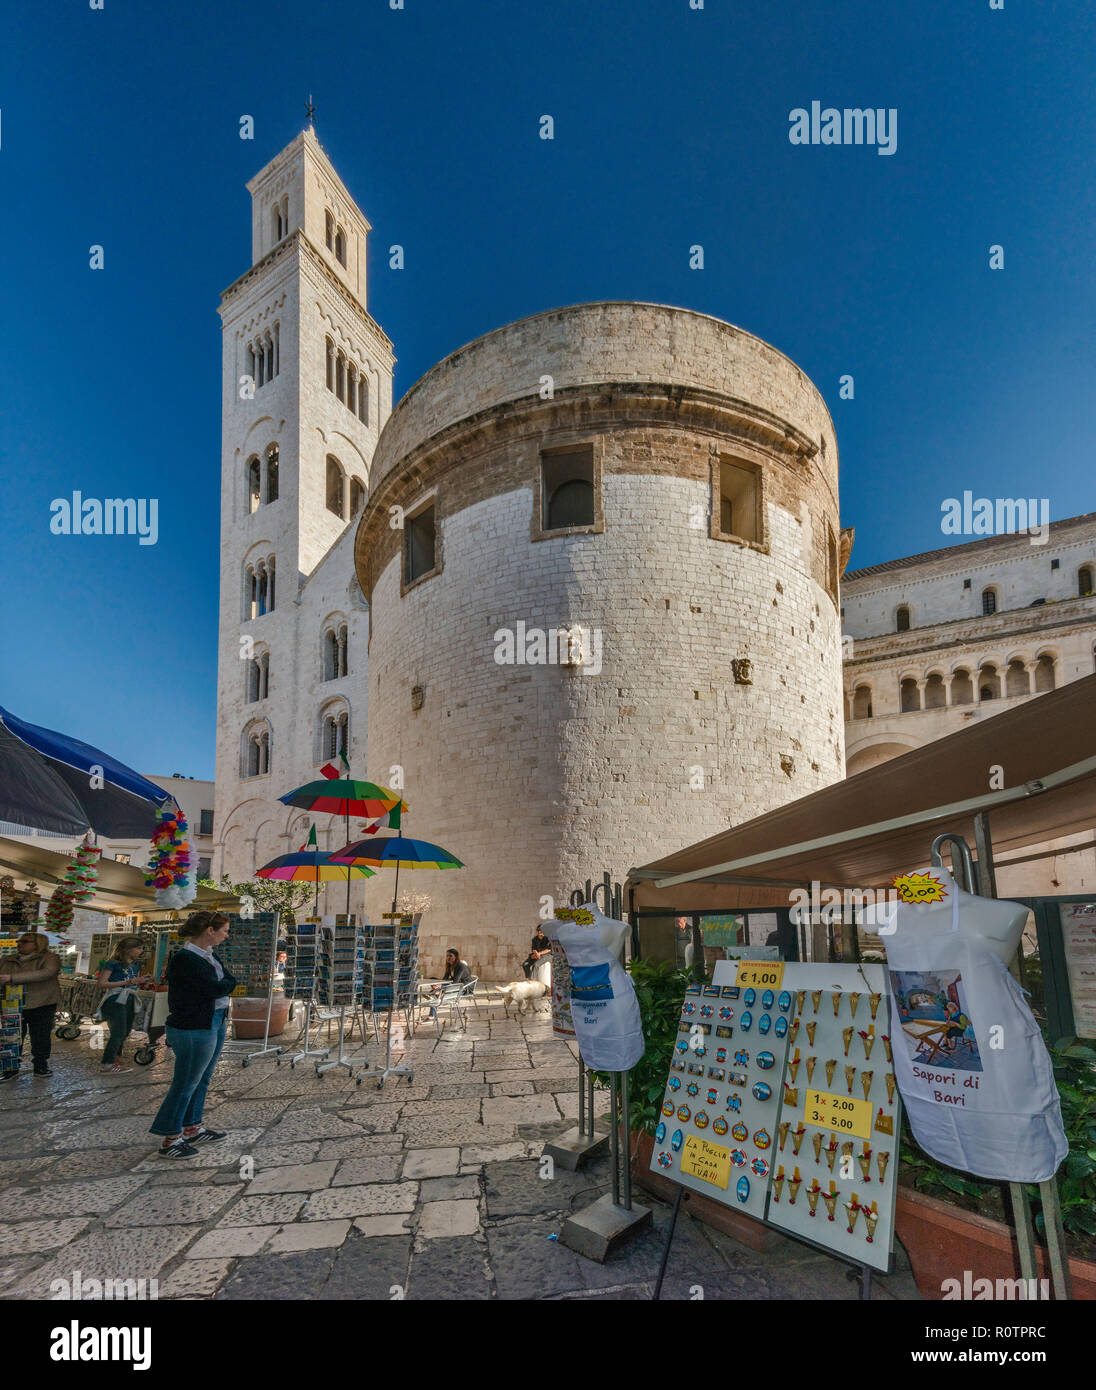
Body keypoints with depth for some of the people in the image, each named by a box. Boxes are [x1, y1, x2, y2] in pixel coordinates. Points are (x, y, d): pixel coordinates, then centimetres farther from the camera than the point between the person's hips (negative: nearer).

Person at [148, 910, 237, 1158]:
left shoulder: (208, 955, 10)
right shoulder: (184, 958, -21)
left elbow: (228, 978, 10)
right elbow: (215, 988, -24)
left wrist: (225, 983, -10)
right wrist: (234, 982, -7)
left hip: (214, 1024, 10)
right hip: (193, 1029, -10)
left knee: (202, 1080, 19)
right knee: (185, 1084, 2)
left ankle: (192, 1129, 33)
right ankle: (171, 1140, 16)